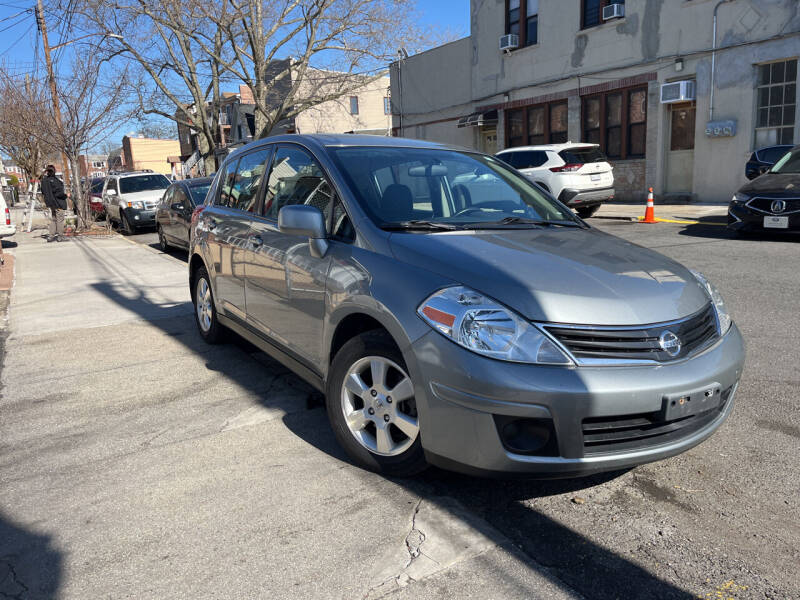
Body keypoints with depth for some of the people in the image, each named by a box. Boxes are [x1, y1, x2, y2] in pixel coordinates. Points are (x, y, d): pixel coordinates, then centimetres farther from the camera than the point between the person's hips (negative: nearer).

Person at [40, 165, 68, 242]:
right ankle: (60, 236, 6)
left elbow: (43, 192, 11)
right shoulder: (54, 180, -19)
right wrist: (66, 195, -6)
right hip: (58, 203, -7)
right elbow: (58, 193, -21)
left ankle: (52, 236, 14)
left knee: (53, 220, 15)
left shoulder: (44, 180, 2)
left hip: (51, 204, 7)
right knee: (60, 219, 2)